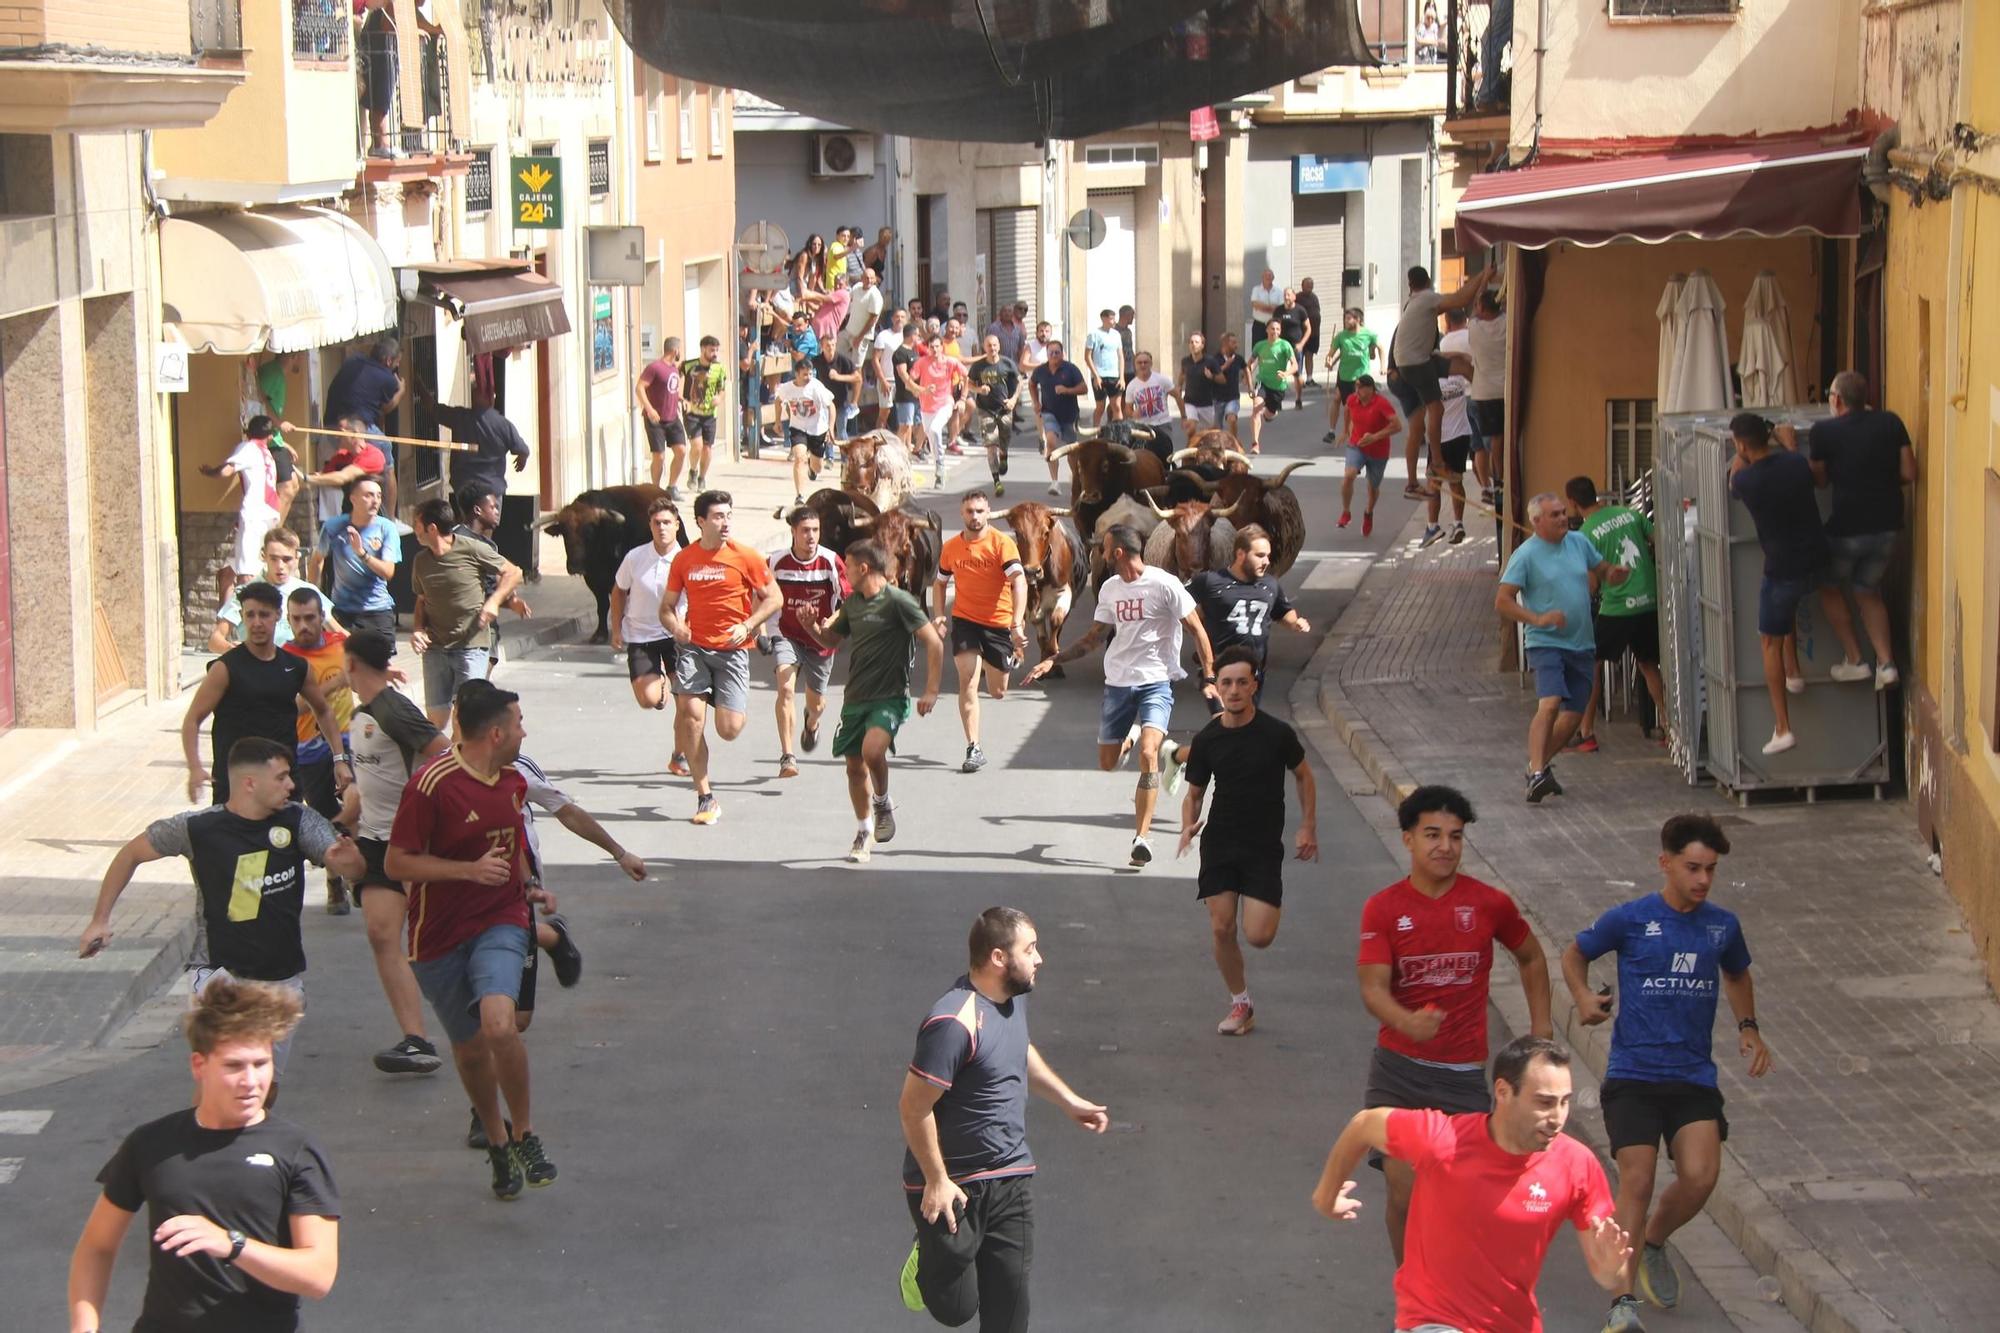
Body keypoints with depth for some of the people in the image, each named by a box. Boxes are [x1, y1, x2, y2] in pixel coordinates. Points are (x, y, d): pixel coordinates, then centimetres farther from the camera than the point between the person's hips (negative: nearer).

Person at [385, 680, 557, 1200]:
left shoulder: (512, 781, 7)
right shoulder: (432, 784, -16)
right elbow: (395, 864, -15)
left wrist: (526, 888, 18)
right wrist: (470, 870, -22)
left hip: (500, 924, 3)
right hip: (440, 936, -3)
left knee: (498, 1023, -24)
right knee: (469, 1048, 9)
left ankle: (524, 1133, -5)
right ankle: (496, 1141, 35)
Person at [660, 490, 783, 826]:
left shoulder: (745, 557, -3)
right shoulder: (684, 559, 4)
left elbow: (774, 599, 2)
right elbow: (666, 607, 13)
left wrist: (747, 626, -12)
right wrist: (675, 627, -10)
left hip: (732, 650, -1)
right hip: (694, 647, 1)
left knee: (729, 730, -8)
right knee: (692, 716, -15)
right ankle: (705, 798, -4)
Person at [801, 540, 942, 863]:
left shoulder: (898, 601, -11)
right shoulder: (852, 603, 11)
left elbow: (934, 643, -12)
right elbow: (830, 639, 25)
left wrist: (931, 691, -17)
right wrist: (813, 627, 3)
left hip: (890, 697, -7)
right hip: (855, 698, 7)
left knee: (872, 750, -29)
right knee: (855, 766, 9)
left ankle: (884, 805, -1)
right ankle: (863, 833, 26)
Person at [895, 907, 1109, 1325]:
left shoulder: (1013, 996, 2)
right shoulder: (955, 1023, -27)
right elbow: (914, 1109, -23)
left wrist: (1068, 1100, 24)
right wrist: (937, 1181, -19)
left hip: (1011, 1179, 7)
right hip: (954, 1186, -7)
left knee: (1008, 1305, 6)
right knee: (955, 1307, 4)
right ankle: (926, 1262, 36)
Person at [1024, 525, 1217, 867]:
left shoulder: (1164, 584, -10)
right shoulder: (1110, 588, 9)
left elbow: (1197, 630, -5)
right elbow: (1093, 639, 19)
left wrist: (1209, 678, -10)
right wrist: (1053, 661, 9)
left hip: (1156, 682, -6)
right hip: (1117, 682, 6)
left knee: (1147, 754, -23)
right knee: (1107, 762, 8)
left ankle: (1141, 837, -20)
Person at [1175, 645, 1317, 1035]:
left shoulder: (1277, 734, -9)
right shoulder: (1206, 740, -2)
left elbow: (1303, 776, 8)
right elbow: (1194, 792, 8)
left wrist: (1308, 828, 4)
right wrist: (1188, 825, -11)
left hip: (1264, 846, -2)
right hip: (1219, 844, 2)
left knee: (1259, 936, -11)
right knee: (1221, 930, -2)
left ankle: (1268, 907, 27)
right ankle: (1240, 1005, 18)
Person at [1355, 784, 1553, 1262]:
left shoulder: (1489, 904, 0)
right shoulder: (1384, 908, -3)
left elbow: (1531, 957, 19)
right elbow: (1372, 988, -12)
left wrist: (1541, 1029, 14)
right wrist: (1408, 1022, -33)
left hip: (1462, 1075, 0)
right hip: (1398, 1070, 0)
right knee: (1404, 1195, -6)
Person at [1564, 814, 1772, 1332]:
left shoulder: (1723, 926, 8)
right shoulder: (1629, 919, -3)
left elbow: (1737, 976, 28)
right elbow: (1574, 953, 13)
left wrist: (1748, 1028, 14)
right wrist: (1584, 998, -6)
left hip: (1694, 1077, 3)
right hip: (1632, 1076, -3)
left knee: (1700, 1177, -15)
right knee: (1637, 1183, -12)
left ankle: (1654, 1243, 17)